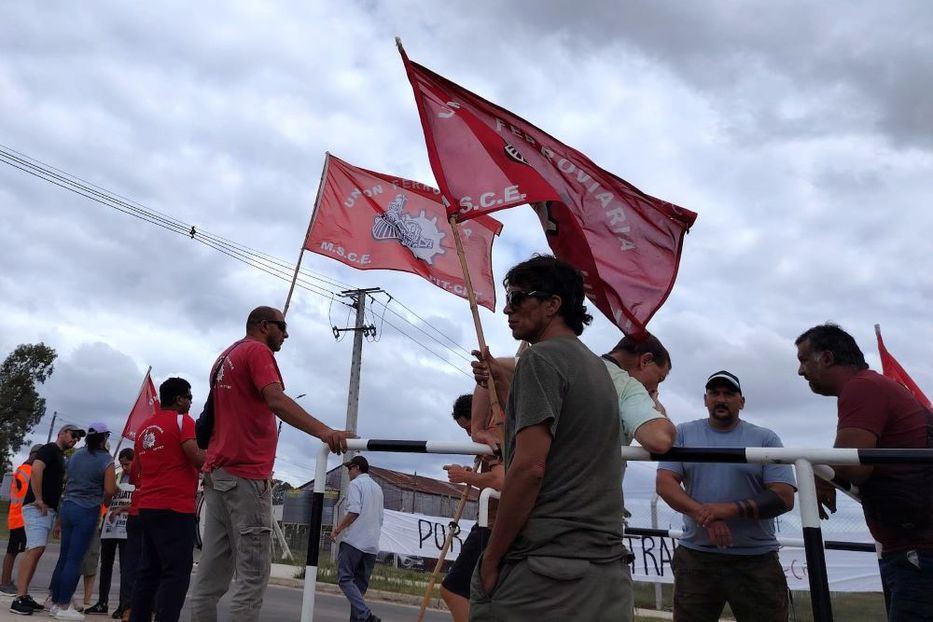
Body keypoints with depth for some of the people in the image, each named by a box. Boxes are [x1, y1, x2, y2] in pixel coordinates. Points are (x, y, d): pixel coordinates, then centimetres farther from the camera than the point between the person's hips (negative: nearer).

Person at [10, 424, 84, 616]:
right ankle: (19, 598, -17)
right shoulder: (49, 449, -6)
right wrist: (38, 499, -21)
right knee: (36, 549, -16)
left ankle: (24, 596, 12)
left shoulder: (60, 456, 22)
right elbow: (36, 469, -22)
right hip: (37, 507, -10)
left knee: (34, 550, 9)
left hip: (49, 509, 10)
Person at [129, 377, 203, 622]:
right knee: (177, 572, -8)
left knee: (149, 571, 11)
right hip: (175, 508, -8)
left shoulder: (144, 427, 18)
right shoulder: (183, 421, -6)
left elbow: (139, 469, 23)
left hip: (147, 507, 8)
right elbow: (196, 458, -18)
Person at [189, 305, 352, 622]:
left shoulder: (225, 358, 21)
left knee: (213, 570, 9)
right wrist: (323, 431, -38)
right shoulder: (257, 351, -6)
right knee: (253, 572, -7)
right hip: (246, 474, -9)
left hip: (218, 472, 9)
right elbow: (276, 399, -24)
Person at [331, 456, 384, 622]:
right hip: (372, 544, 7)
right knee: (360, 585, 10)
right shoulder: (377, 488, 22)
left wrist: (338, 529, -6)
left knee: (345, 579, -7)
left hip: (354, 540, -7)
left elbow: (354, 511, -15)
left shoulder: (356, 484, -2)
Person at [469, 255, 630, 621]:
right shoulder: (598, 367, 15)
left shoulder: (541, 358, -11)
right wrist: (503, 384, 23)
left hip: (543, 573, -8)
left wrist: (491, 561, -11)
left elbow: (529, 467, -19)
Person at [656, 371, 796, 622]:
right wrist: (703, 514, -21)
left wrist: (731, 509, -20)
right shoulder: (683, 434, 4)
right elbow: (664, 483, -4)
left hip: (756, 560, -1)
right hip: (695, 556, 1)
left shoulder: (765, 439, 2)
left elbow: (784, 498, -6)